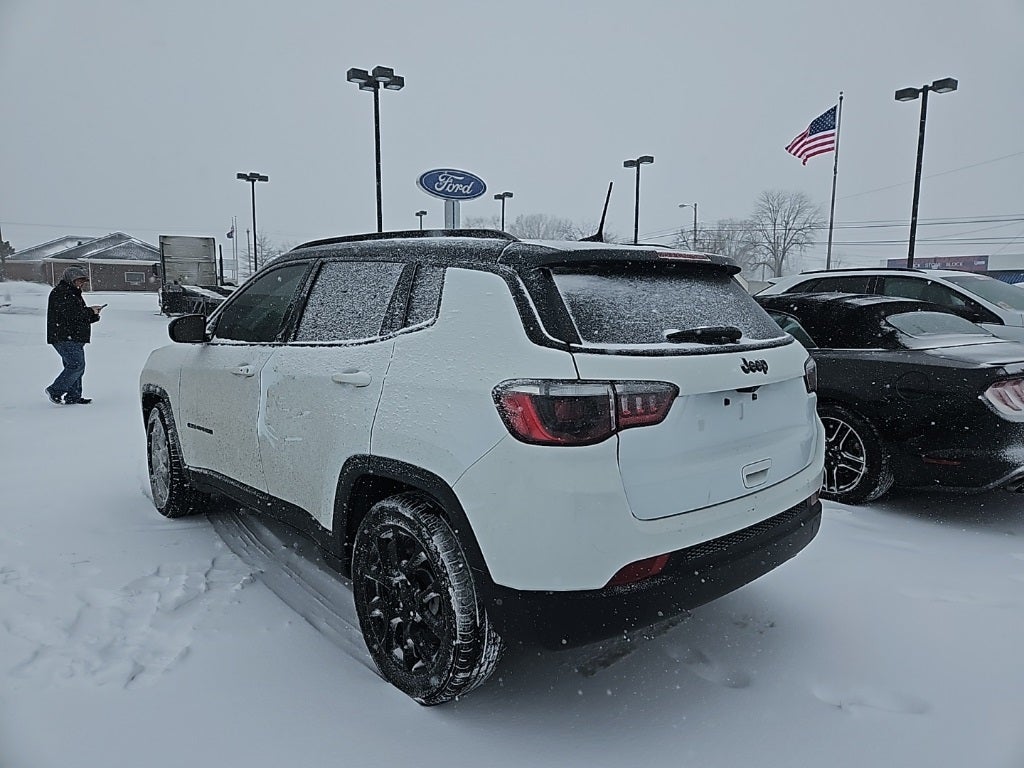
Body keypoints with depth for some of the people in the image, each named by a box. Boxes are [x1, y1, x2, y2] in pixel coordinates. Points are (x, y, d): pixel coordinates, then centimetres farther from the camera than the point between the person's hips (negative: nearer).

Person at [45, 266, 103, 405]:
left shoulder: (72, 293, 24)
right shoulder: (61, 293, -10)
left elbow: (81, 318, 24)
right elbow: (71, 314, -23)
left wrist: (93, 314, 5)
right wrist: (90, 311, -11)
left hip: (73, 338, 11)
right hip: (64, 338, -11)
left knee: (75, 366, 11)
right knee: (77, 365, -15)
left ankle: (73, 397, 14)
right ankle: (55, 391, -7)